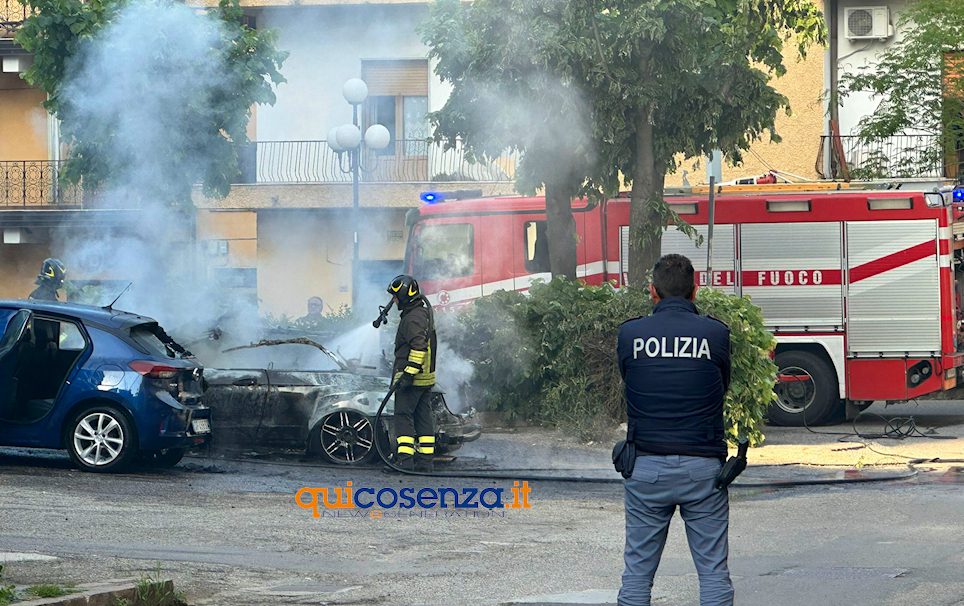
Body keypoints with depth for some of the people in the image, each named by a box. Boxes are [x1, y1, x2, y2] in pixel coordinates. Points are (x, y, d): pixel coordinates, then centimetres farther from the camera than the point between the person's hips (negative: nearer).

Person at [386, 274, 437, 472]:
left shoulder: (413, 318, -16)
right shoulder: (424, 311, 16)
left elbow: (418, 347, -25)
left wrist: (408, 373, -26)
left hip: (412, 379, -10)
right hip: (426, 377, 10)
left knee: (403, 416, -7)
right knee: (423, 417, 10)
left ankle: (405, 459, -12)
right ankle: (425, 461, 12)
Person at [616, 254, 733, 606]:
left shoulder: (630, 334, -3)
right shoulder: (716, 334, -4)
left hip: (647, 467, 1)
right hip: (702, 468, -1)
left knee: (638, 570, 8)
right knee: (713, 569, 5)